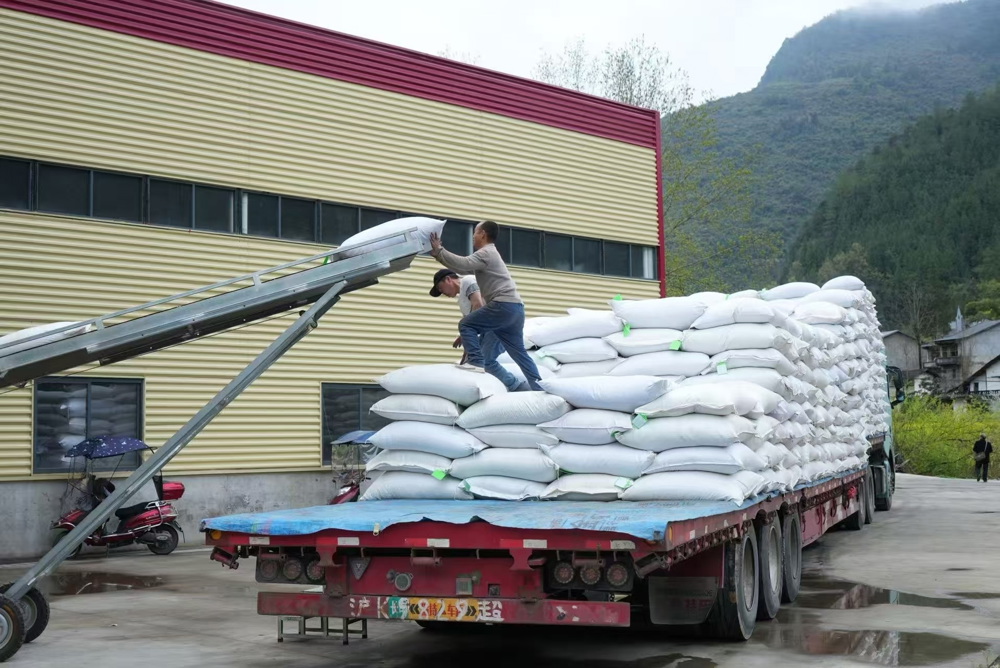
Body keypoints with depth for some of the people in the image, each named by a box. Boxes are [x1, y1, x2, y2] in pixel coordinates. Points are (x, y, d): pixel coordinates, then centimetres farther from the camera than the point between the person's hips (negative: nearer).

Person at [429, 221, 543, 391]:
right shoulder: (488, 255, 28)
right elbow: (464, 267, 26)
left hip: (505, 305, -10)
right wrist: (439, 253, 20)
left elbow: (462, 264, -18)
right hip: (515, 308, 10)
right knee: (519, 352, 9)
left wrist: (439, 250, -9)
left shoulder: (486, 253, -4)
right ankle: (539, 389, 4)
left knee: (466, 325, -4)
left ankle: (476, 363, -15)